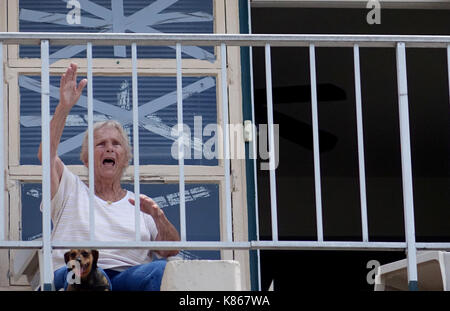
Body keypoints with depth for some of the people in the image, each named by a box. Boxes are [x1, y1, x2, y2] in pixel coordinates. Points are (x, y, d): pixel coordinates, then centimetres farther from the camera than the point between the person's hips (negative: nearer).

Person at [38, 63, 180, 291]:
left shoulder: (139, 203, 26)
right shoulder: (72, 191, 23)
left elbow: (171, 250, 13)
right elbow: (46, 155, 4)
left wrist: (159, 217, -7)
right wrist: (64, 107, -4)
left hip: (129, 276, 2)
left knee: (161, 270, -33)